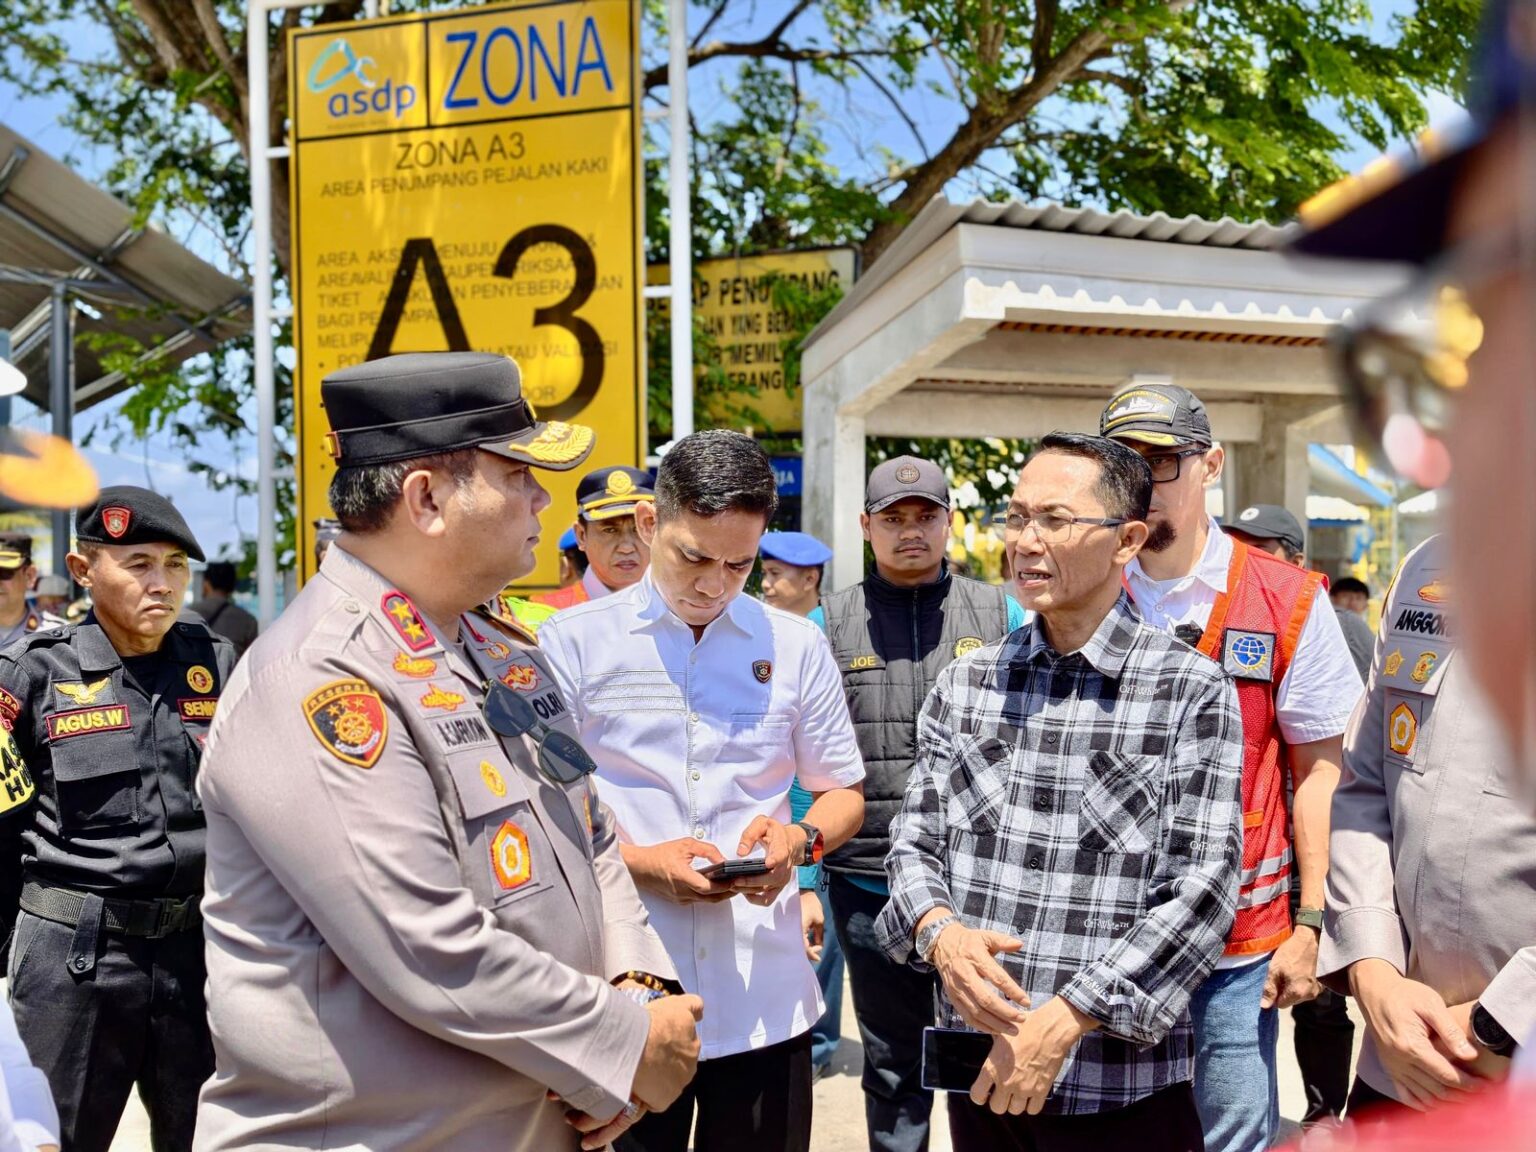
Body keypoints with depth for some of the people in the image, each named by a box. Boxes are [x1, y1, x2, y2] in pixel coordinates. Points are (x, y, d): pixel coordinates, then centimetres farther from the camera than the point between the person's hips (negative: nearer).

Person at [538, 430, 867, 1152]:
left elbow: (842, 793, 14)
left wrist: (802, 839, -8)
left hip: (765, 1001, 2)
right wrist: (642, 861, -16)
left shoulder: (796, 646, 7)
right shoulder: (572, 643, -1)